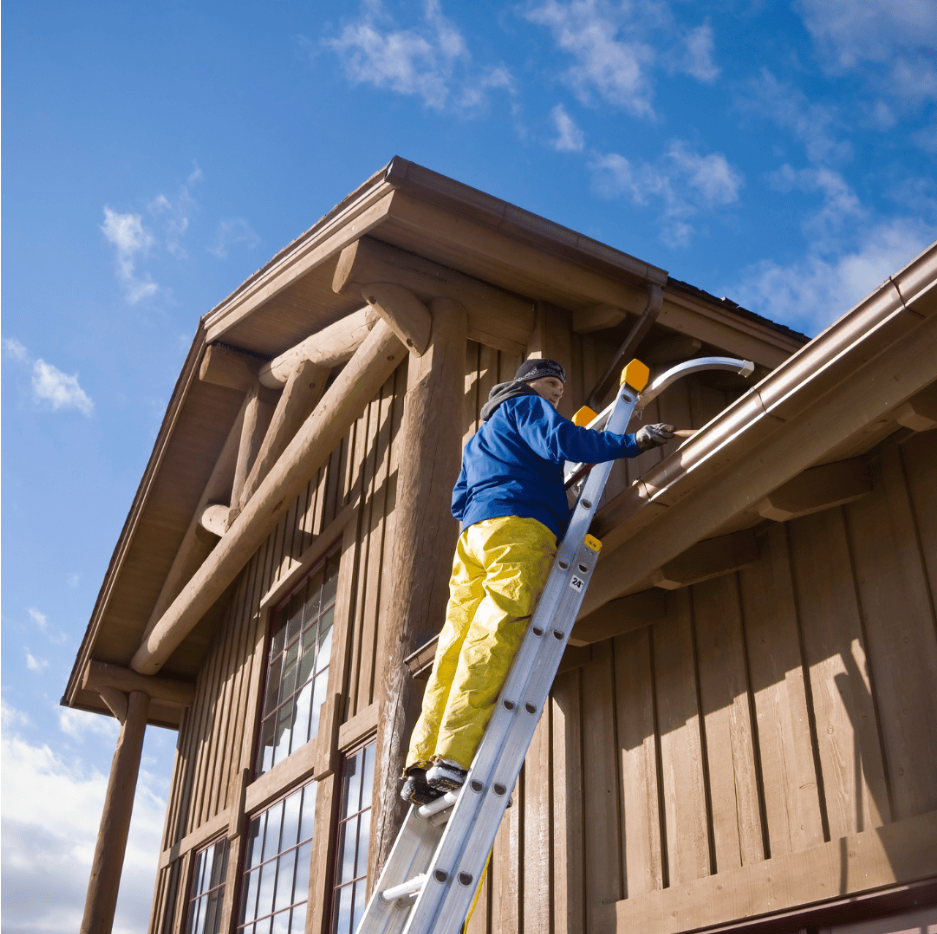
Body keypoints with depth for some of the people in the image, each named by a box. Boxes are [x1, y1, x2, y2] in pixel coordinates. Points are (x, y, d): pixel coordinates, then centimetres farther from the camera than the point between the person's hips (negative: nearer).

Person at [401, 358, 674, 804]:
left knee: (458, 645, -1)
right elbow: (558, 440, -8)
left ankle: (422, 766, -10)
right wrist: (631, 442, -8)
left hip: (474, 534, 9)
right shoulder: (527, 404, 13)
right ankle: (455, 759, -31)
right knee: (494, 639, -20)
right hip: (519, 528, -8)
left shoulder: (480, 437, 38)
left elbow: (459, 502, 34)